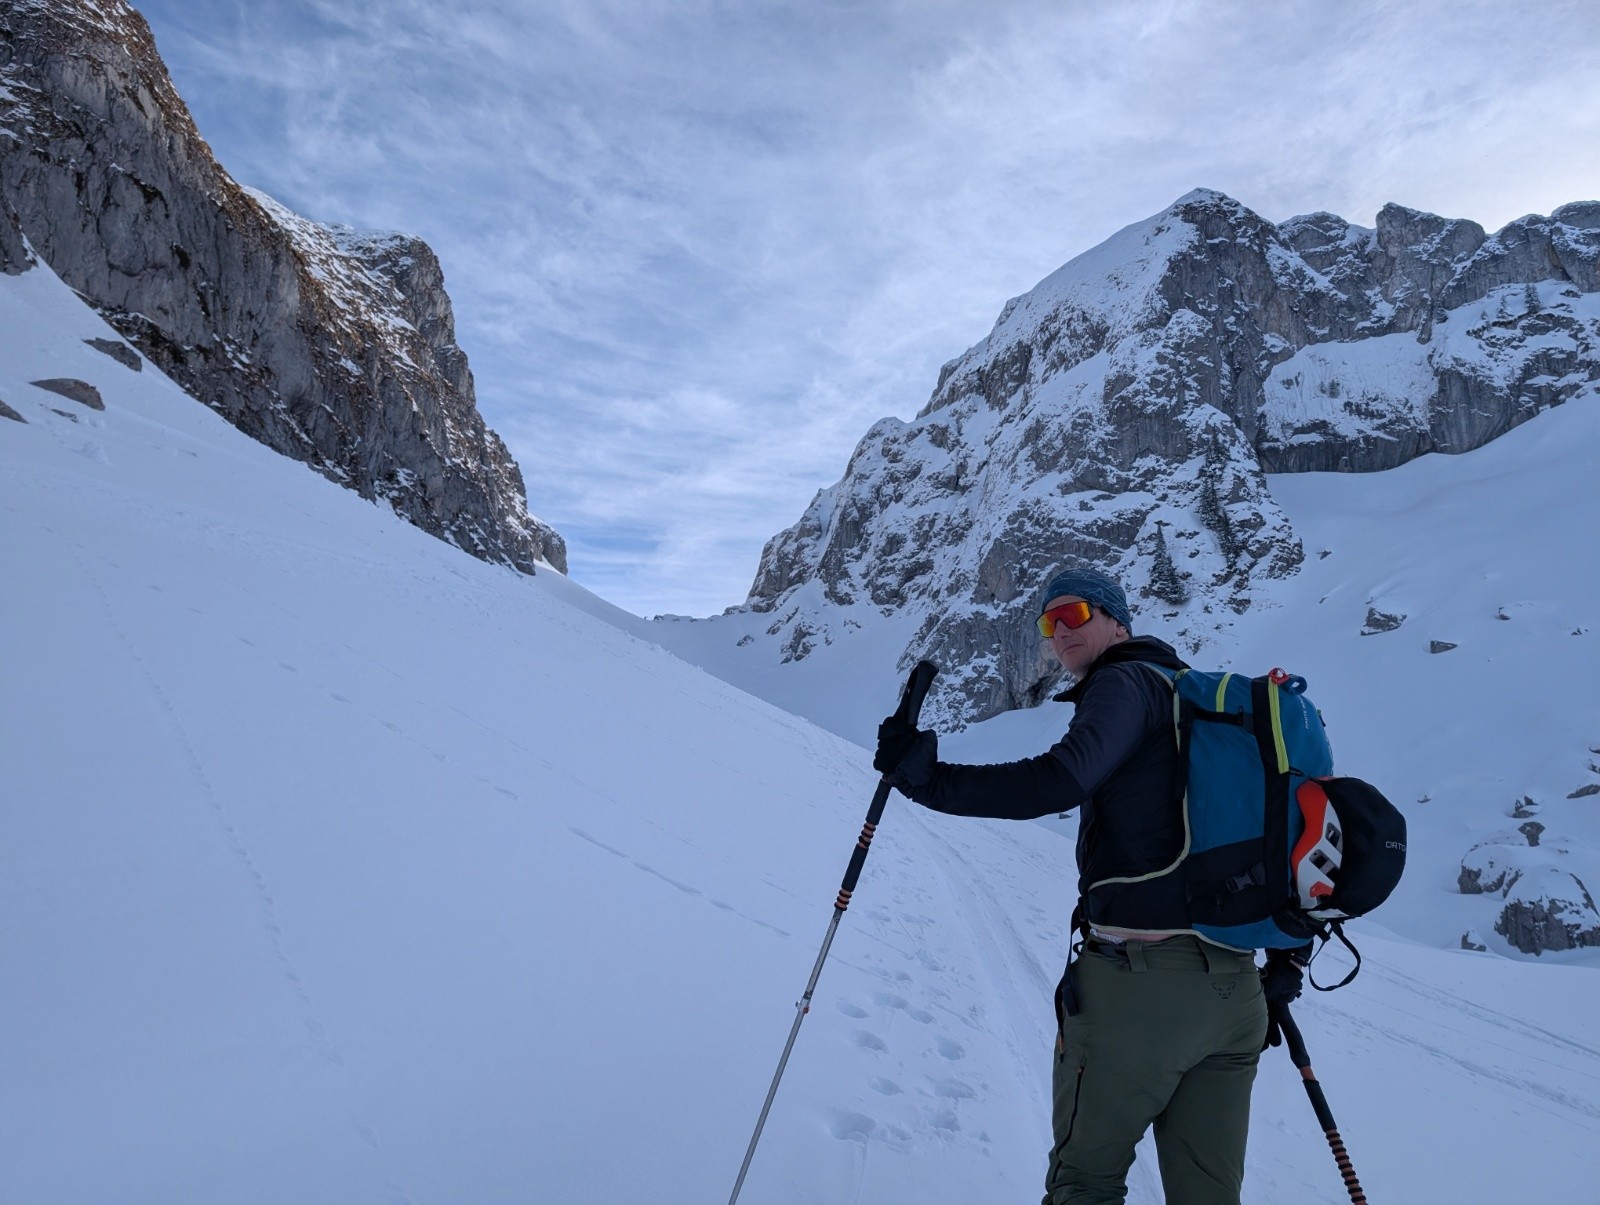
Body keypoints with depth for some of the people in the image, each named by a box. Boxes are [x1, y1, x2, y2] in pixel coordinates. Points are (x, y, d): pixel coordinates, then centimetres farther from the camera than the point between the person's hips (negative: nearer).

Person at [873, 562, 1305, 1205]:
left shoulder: (1127, 681, -5)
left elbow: (1061, 779, -24)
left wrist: (926, 776, -21)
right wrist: (1288, 952, 24)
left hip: (1139, 976, -8)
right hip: (1234, 988, 8)